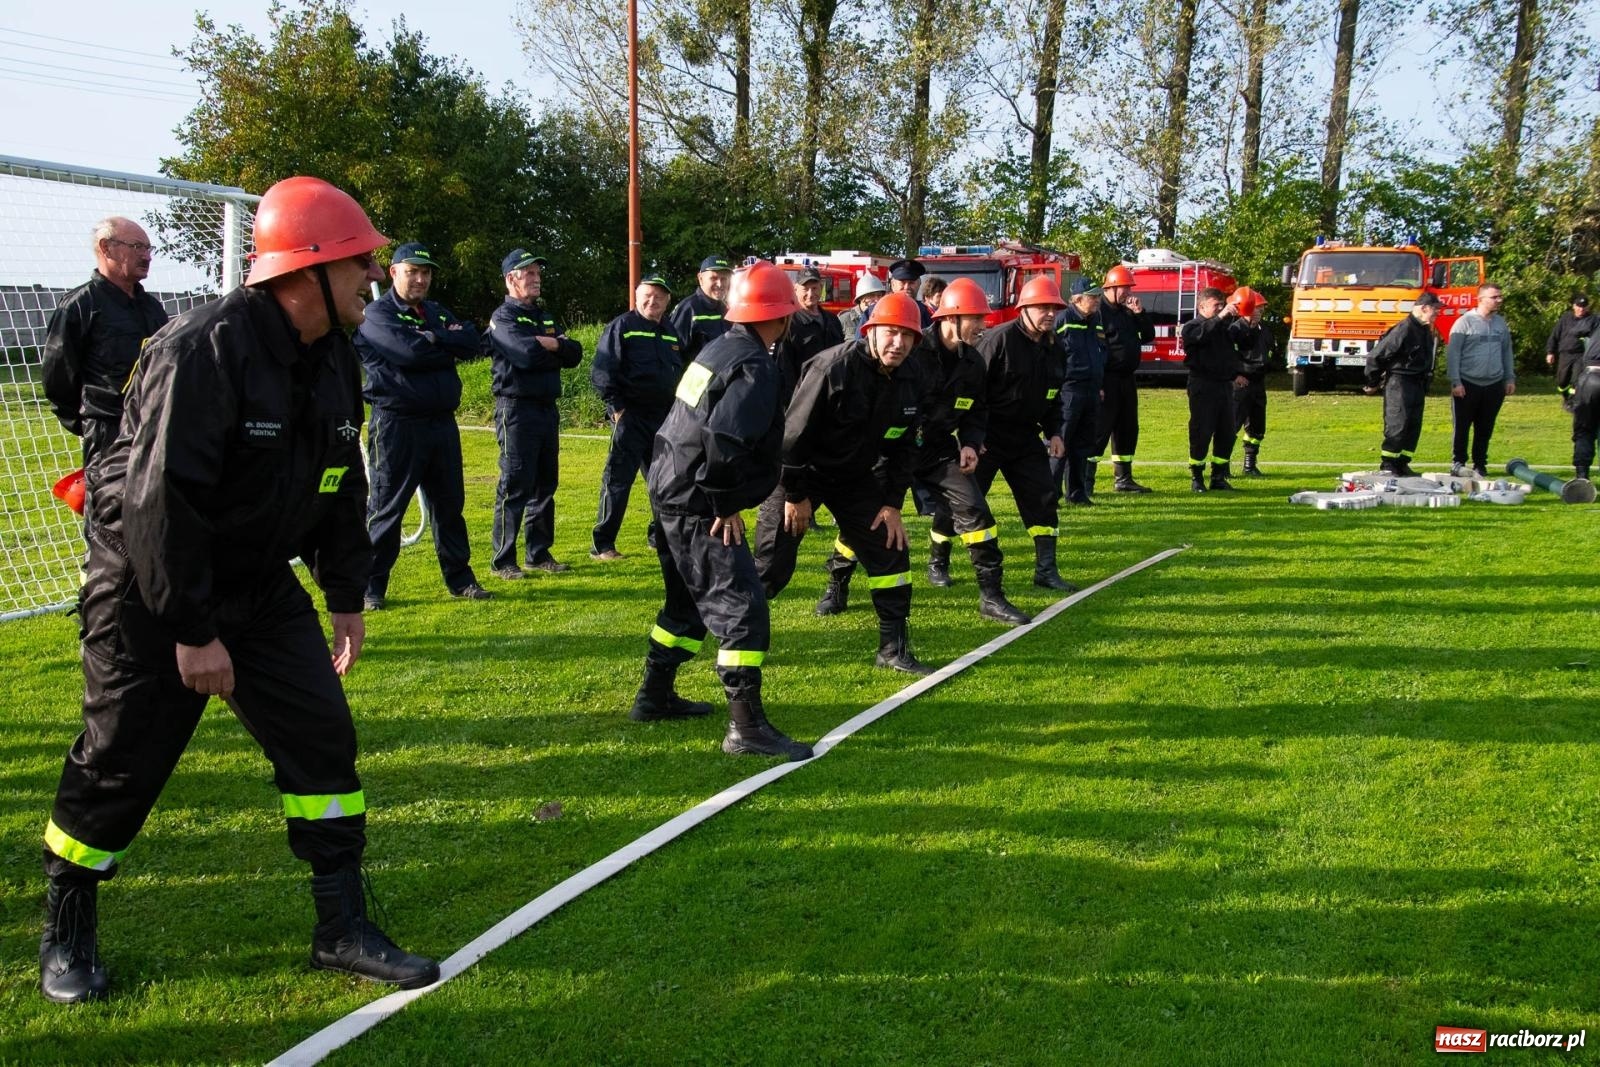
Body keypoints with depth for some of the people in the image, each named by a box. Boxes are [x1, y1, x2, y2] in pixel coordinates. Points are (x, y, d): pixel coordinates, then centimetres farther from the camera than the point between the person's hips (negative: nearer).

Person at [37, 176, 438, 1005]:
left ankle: (342, 929, 12)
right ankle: (65, 930, 27)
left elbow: (342, 486, 14)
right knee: (119, 767, 3)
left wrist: (345, 594, 13)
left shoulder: (335, 362, 3)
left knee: (323, 738, 1)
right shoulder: (204, 352, -24)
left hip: (262, 586, 7)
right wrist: (190, 630, -24)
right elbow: (159, 499, -27)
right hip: (149, 592, -7)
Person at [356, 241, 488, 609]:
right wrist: (447, 345, -7)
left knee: (449, 503, 12)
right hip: (396, 423, -6)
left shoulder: (438, 312, 16)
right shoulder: (377, 314, -5)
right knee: (387, 506, 0)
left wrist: (432, 339, -11)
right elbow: (409, 351, -21)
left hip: (442, 422, 6)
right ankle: (372, 585, 8)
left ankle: (459, 578, 21)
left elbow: (472, 342, 1)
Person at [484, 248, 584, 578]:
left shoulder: (546, 318, 18)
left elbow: (575, 354, 7)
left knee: (545, 485, 11)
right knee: (515, 486, -6)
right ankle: (503, 561, 0)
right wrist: (556, 348, -5)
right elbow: (526, 353, -23)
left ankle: (539, 553, 20)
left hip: (547, 408, 8)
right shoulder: (503, 317, -5)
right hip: (516, 409, -8)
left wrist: (552, 344, -11)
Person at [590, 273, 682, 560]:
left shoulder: (671, 333, 16)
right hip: (631, 417, -7)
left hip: (665, 418, 7)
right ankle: (602, 545, -1)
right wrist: (616, 408, -14)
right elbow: (601, 372, -9)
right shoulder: (621, 326, -4)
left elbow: (681, 373, 24)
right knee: (618, 480, -6)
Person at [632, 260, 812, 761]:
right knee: (742, 606, -10)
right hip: (699, 506, -10)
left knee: (688, 601, 23)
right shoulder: (755, 367, -17)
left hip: (671, 493, 10)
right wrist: (727, 506, -17)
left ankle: (654, 696, 35)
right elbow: (724, 442, -28)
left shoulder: (720, 349, 13)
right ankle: (746, 727, -11)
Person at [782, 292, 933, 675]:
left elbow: (900, 447, 5)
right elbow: (795, 431, -22)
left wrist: (893, 503, -1)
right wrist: (795, 495, -18)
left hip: (857, 477, 6)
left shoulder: (910, 382, -5)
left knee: (891, 550, 1)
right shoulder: (834, 367, -25)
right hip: (802, 471, -6)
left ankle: (894, 648, 9)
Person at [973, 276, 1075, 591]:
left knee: (1043, 497, 3)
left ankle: (1046, 570, 11)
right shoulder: (999, 339, -16)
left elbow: (1052, 397, 19)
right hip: (987, 437, -7)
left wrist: (1054, 432, 8)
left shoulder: (1052, 348, 7)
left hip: (1025, 438, 7)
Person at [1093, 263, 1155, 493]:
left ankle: (1123, 479, 20)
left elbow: (1148, 336, 16)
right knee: (1100, 431, -8)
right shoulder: (1098, 310, -11)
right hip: (1107, 381, -8)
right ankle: (1086, 480, -5)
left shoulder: (1127, 311, 15)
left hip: (1126, 379, 8)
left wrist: (1140, 313, 1)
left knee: (1127, 429, 12)